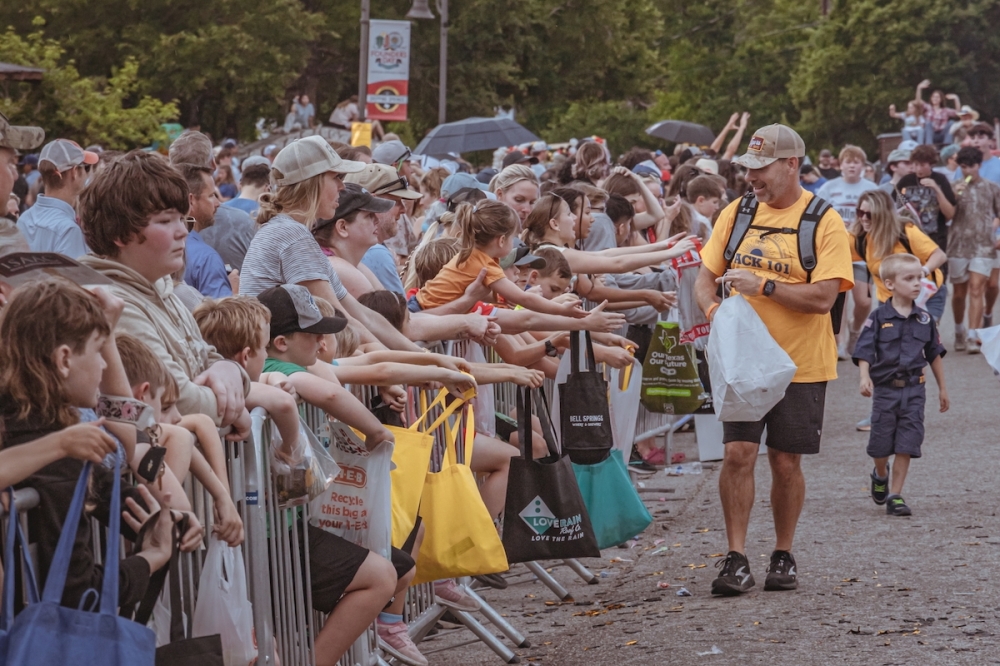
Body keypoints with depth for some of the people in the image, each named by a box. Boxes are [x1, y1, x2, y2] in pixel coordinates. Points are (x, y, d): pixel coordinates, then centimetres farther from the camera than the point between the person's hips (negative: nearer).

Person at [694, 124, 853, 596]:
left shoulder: (824, 222, -8)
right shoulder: (736, 213, 5)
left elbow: (822, 297, -17)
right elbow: (706, 276, 10)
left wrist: (761, 285, -22)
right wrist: (712, 306, -12)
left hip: (800, 364, -2)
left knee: (786, 463, 5)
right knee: (738, 453, -8)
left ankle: (783, 556, 21)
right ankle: (736, 560, -3)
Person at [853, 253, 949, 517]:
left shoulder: (924, 319, 4)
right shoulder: (878, 318, -7)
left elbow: (934, 354, 13)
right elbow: (864, 352, -12)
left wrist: (942, 388, 17)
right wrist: (865, 377, -29)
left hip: (913, 389, 2)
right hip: (885, 388, -2)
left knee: (906, 445, -2)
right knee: (881, 445, 7)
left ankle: (895, 495, 6)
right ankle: (880, 475, 39)